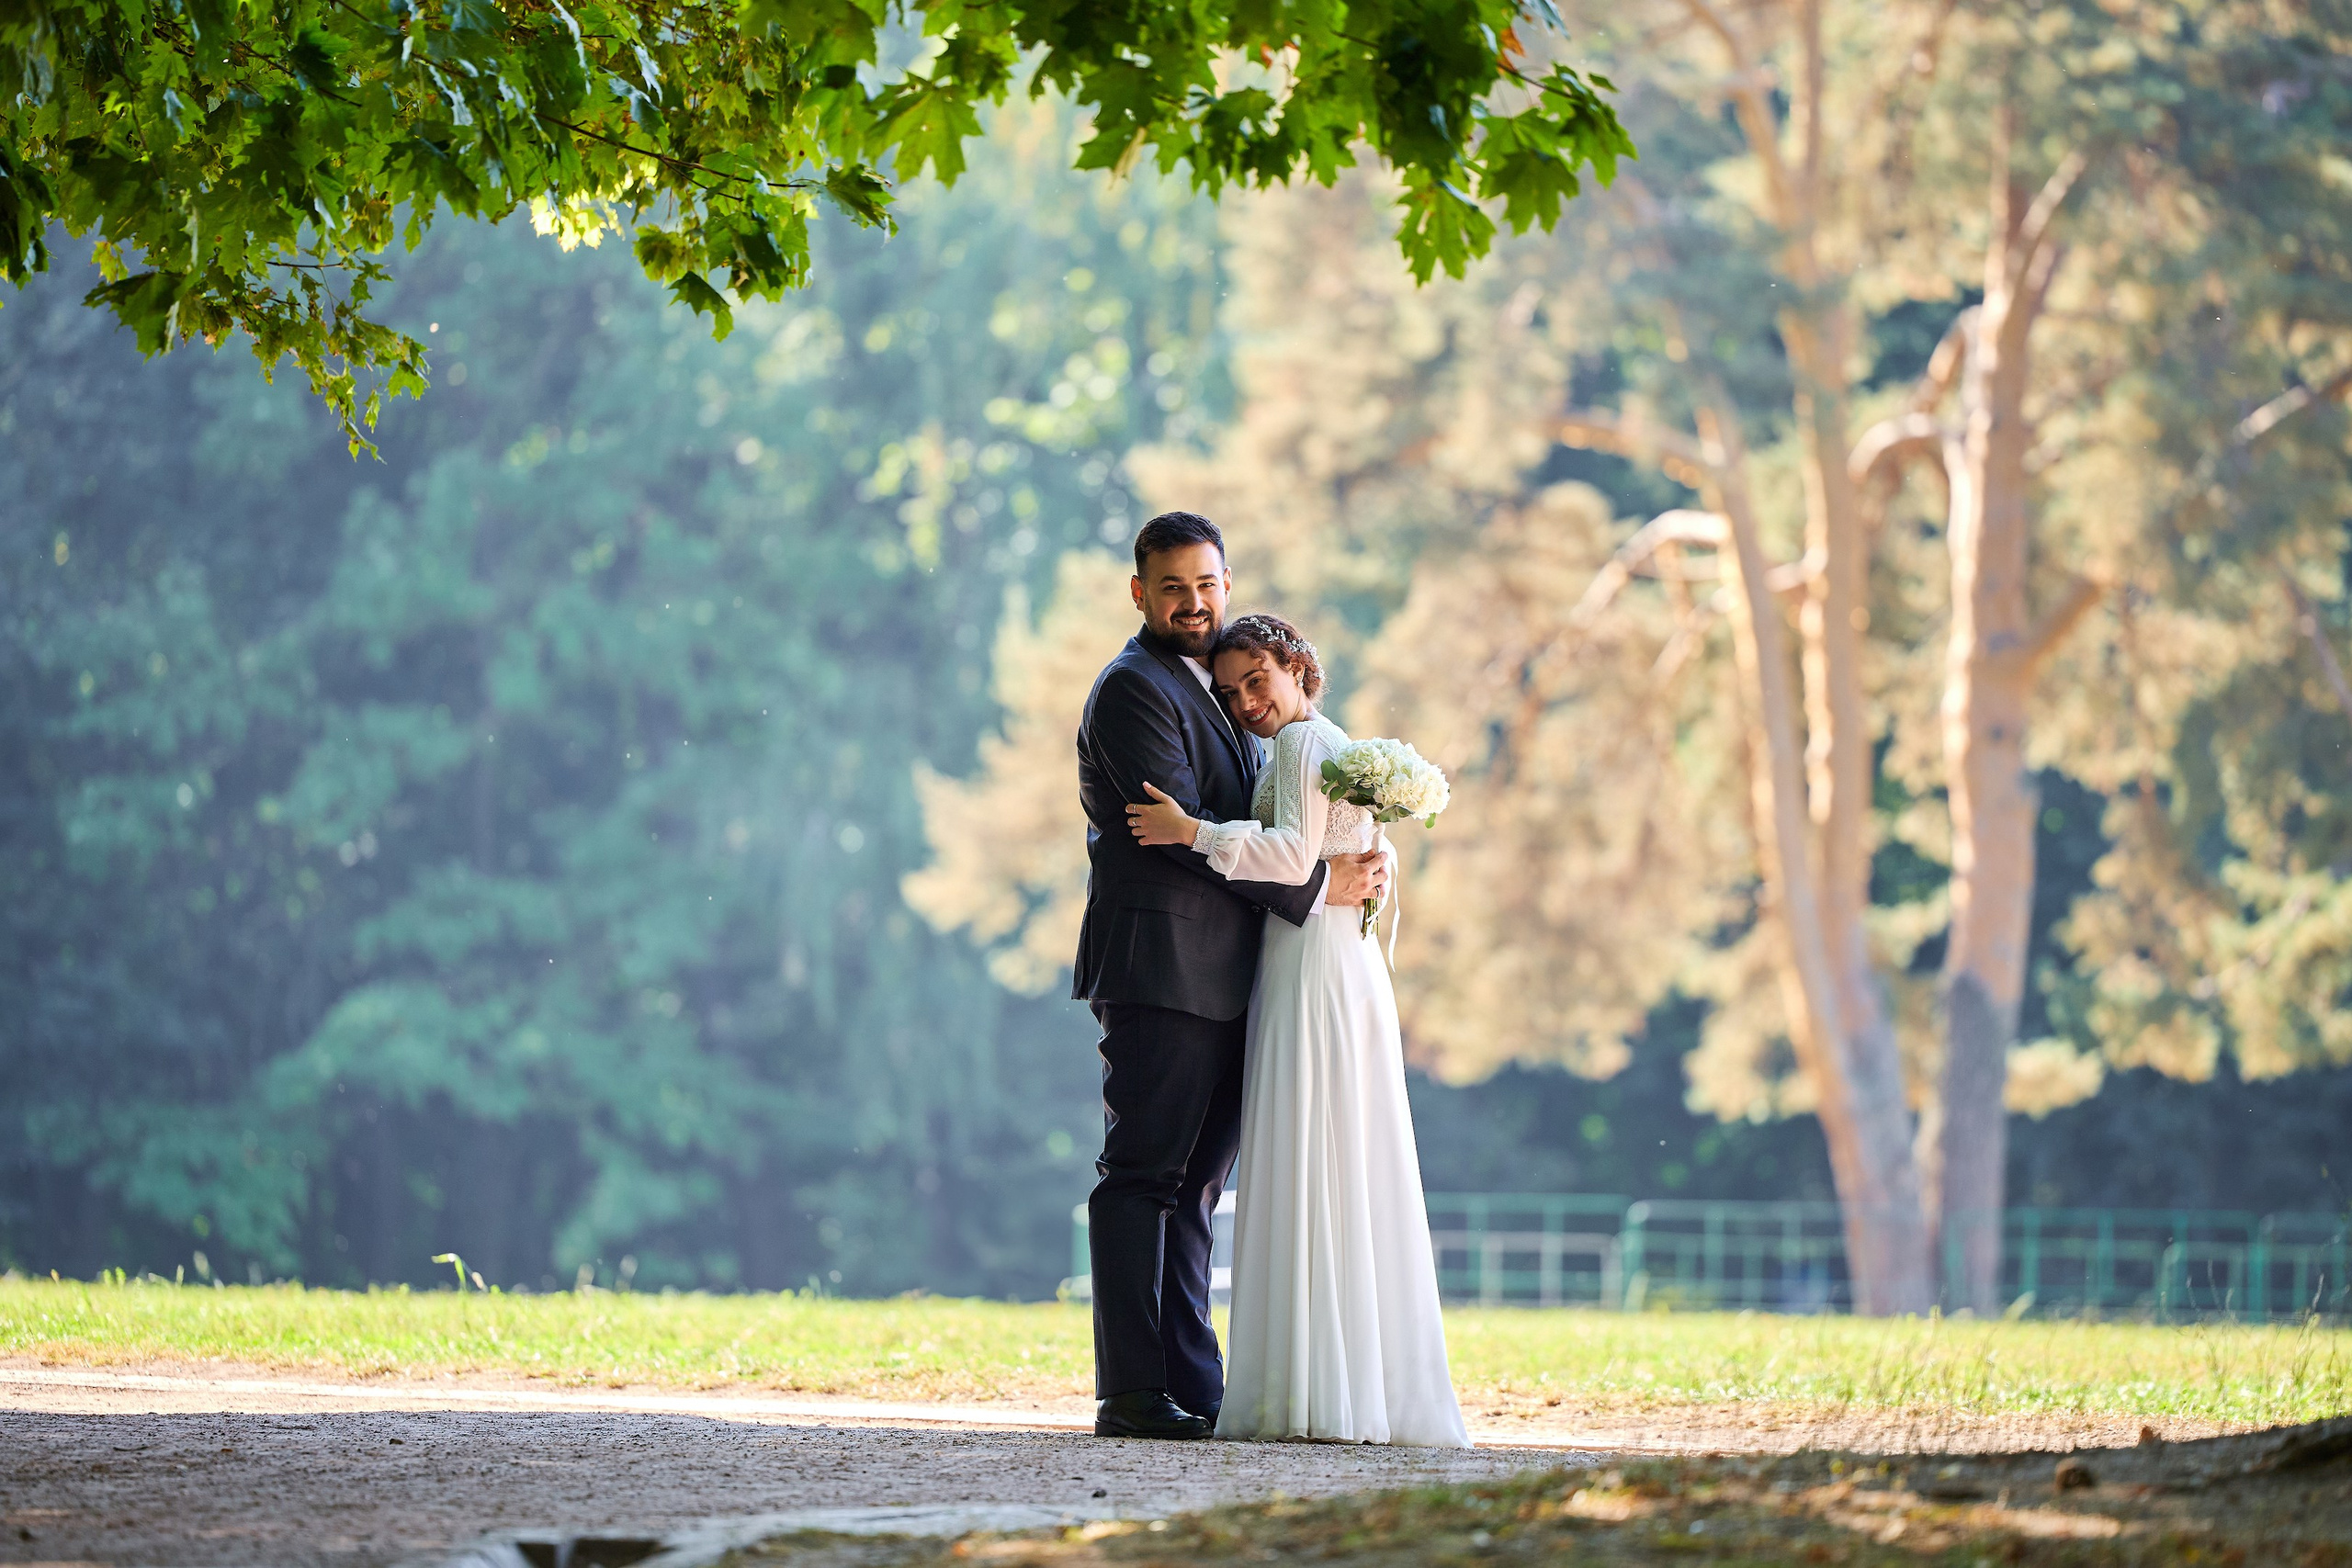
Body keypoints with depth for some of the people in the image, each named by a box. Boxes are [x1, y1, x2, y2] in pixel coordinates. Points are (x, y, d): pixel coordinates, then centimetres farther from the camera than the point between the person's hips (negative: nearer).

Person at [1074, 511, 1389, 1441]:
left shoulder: (1209, 690, 22)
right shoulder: (1134, 689, -7)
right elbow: (1186, 830, -16)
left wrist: (1358, 858, 2)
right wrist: (1316, 887, -13)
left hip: (1220, 979, 9)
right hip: (1159, 969, -9)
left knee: (1195, 1185, 8)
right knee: (1143, 1177, -8)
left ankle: (1193, 1386, 9)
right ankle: (1131, 1393, -10)